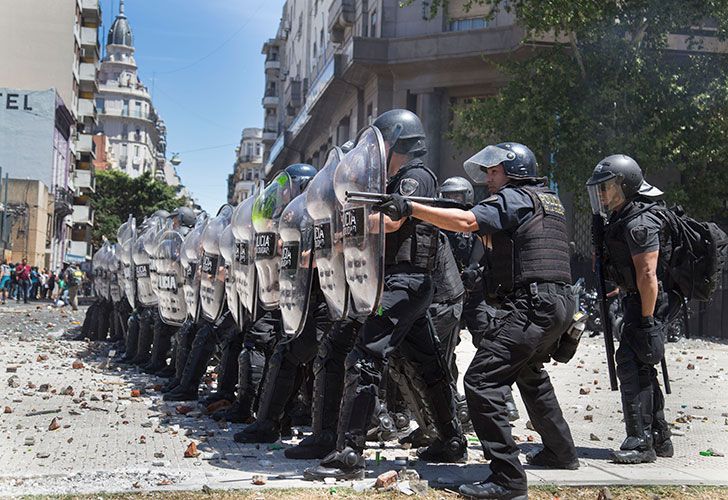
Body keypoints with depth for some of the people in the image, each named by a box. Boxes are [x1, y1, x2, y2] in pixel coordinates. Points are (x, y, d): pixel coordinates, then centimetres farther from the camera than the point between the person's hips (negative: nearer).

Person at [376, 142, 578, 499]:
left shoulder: (515, 198, -6)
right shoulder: (549, 200, 22)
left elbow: (465, 221, -21)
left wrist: (409, 208, -21)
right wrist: (489, 235, 16)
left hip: (530, 306, -10)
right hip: (560, 304, 10)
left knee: (482, 381, -14)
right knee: (529, 373, 31)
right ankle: (560, 452, 41)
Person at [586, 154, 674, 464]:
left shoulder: (640, 223, -20)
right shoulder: (620, 220, 12)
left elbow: (648, 275, -25)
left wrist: (647, 321, -26)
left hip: (650, 304, -11)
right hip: (637, 302, 11)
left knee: (631, 364, -13)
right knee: (640, 368, 15)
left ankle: (640, 442, -9)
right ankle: (659, 438, 25)